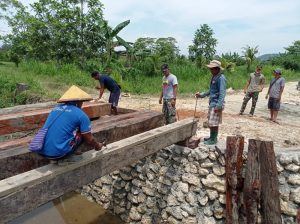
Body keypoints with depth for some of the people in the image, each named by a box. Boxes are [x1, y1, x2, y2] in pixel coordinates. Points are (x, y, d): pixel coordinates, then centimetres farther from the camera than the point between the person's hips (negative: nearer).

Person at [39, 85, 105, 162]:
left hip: (41, 151, 7)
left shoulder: (56, 108, 14)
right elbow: (89, 140, 2)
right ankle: (67, 156, 8)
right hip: (57, 153, -7)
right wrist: (97, 146, 25)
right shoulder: (81, 115, -5)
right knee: (83, 133, 9)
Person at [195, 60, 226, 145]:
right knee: (210, 122, 15)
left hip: (216, 104, -9)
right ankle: (212, 137, 28)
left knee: (214, 123, -3)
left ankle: (213, 139, 9)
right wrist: (201, 95, 19)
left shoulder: (221, 78, -14)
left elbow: (222, 93, -20)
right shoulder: (214, 77, 14)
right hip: (212, 103, 9)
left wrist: (219, 105, -24)